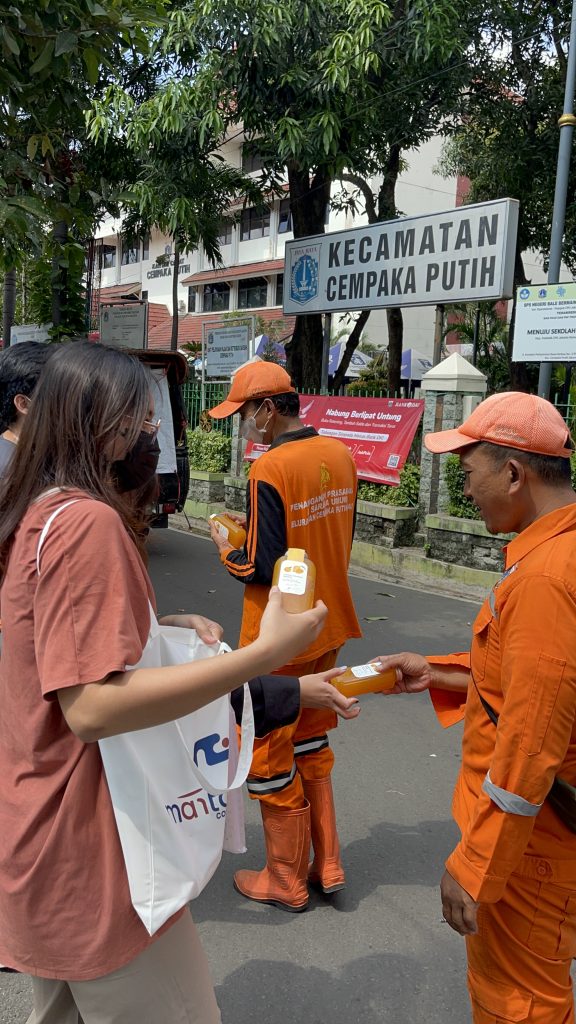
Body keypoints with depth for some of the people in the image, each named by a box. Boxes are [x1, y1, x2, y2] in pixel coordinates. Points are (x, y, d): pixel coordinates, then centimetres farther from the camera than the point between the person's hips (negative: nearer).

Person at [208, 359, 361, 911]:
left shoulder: (269, 469, -22)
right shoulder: (339, 454, 1)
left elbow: (261, 569, -21)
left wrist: (225, 546, -2)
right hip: (328, 626, 8)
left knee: (268, 755, 11)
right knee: (310, 741, 23)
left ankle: (285, 880, 27)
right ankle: (327, 864, 32)